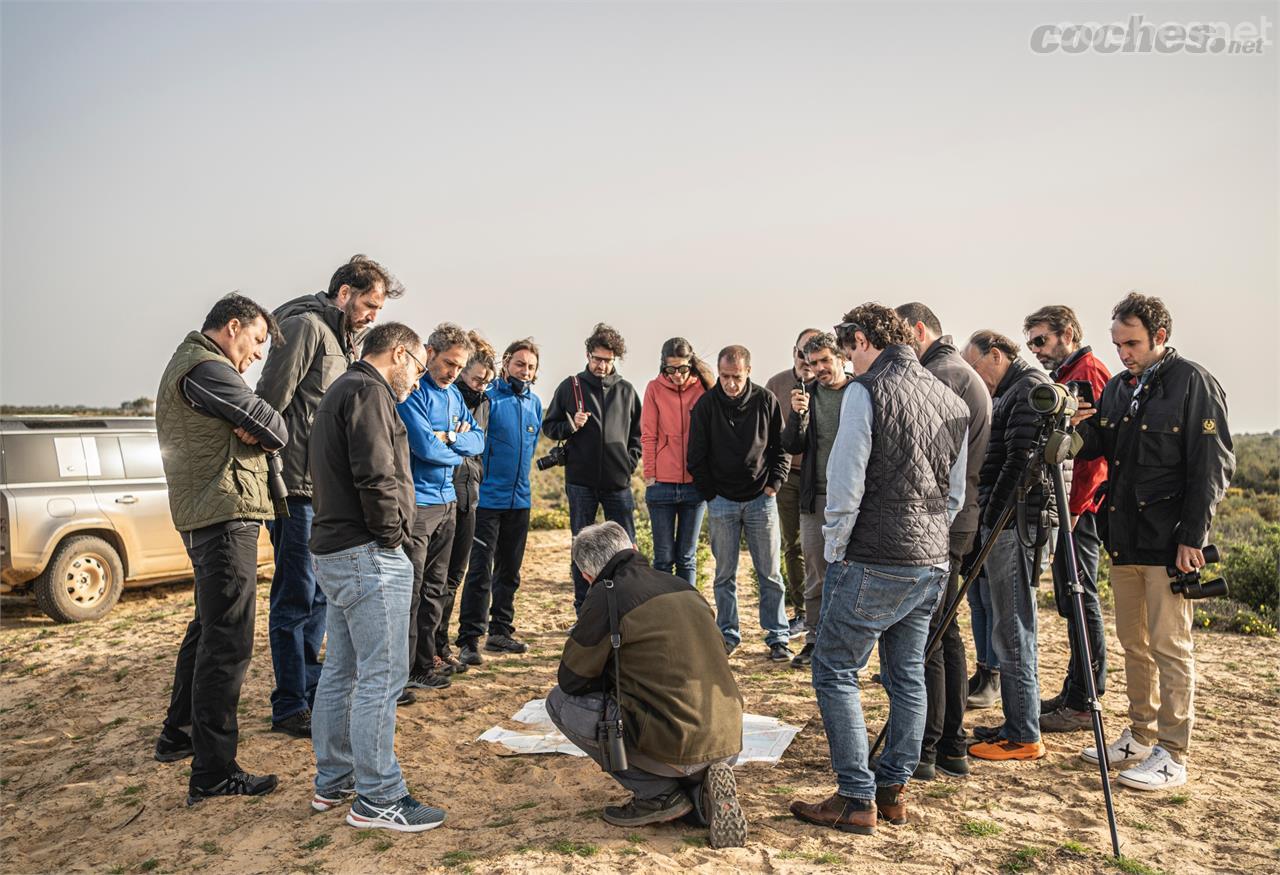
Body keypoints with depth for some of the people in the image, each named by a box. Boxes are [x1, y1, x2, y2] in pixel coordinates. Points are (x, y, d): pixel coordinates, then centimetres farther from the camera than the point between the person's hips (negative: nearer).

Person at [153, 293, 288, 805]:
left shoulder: (186, 365, 21)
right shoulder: (205, 369, -14)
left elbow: (256, 426, 15)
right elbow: (276, 430, -16)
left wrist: (251, 432, -5)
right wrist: (266, 434, 4)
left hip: (202, 517, 11)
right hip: (225, 514, -11)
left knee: (209, 628, 24)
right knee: (228, 642, -8)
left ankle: (178, 733, 37)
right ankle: (213, 773, -3)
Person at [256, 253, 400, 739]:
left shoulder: (341, 339, 19)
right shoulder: (305, 326, -11)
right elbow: (271, 399, -18)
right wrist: (272, 472, -15)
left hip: (324, 487, 9)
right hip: (298, 485, -9)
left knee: (318, 594, 16)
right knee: (297, 597, -2)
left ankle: (310, 688, 29)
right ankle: (290, 707, 9)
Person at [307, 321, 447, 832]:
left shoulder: (341, 391, 22)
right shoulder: (368, 392, -12)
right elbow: (376, 476, -24)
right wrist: (390, 535, -12)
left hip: (334, 552, 11)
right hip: (368, 557, -11)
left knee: (341, 671, 17)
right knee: (381, 676, -5)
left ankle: (333, 783, 27)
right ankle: (377, 799, 3)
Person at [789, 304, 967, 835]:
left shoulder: (867, 392, -11)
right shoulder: (952, 401, 12)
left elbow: (845, 485, -14)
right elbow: (956, 493, 16)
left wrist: (836, 552, -4)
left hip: (872, 565, -8)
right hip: (932, 563, 8)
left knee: (836, 672, 3)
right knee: (906, 676, 16)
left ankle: (857, 801, 5)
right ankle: (894, 790, 25)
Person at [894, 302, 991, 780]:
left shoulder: (939, 375, -13)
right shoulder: (966, 374, 20)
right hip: (961, 519, 11)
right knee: (944, 631, 16)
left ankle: (922, 751, 4)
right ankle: (952, 747, 24)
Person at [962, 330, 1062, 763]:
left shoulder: (1031, 388, -9)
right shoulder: (1010, 393, 21)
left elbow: (1021, 460, -18)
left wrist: (994, 517, -15)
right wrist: (990, 520, 12)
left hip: (1015, 522, -10)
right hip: (1005, 522, 10)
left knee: (1012, 631, -4)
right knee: (1009, 630, 15)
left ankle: (1025, 736, 4)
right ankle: (1016, 724, 25)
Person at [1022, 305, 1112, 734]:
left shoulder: (1088, 372, -10)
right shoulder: (1065, 376, 19)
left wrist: (1074, 508, -20)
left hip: (1082, 507, -10)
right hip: (1066, 506, 10)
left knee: (1080, 600, -5)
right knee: (1072, 601, 14)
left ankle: (1082, 705, 2)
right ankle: (1073, 694, 23)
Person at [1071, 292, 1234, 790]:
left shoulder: (1193, 383, -7)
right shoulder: (1118, 387, 13)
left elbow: (1213, 465, -11)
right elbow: (1098, 450, 15)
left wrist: (1193, 537, -16)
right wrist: (1082, 426, -7)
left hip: (1169, 542, -7)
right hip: (1124, 538, 7)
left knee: (1170, 646, -1)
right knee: (1133, 643, 14)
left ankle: (1172, 755, 8)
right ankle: (1140, 737, 26)